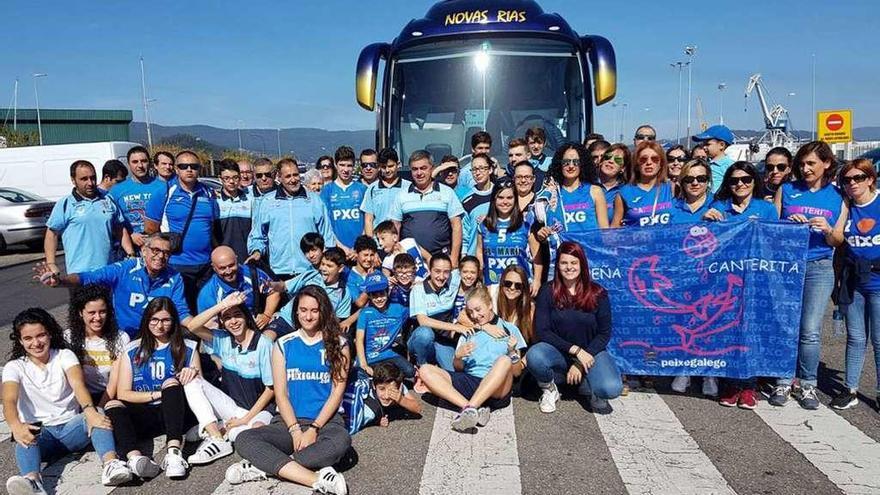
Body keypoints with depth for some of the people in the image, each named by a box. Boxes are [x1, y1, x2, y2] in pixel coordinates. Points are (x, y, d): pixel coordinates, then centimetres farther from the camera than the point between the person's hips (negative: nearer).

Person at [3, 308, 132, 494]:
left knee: (98, 414, -31)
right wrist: (15, 426, -41)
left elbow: (78, 384, -16)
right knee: (25, 439, -35)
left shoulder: (64, 355, 4)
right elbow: (9, 400, -17)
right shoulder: (14, 367, 3)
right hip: (39, 432, 0)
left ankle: (110, 464, -54)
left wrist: (90, 411, -39)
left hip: (71, 427, 0)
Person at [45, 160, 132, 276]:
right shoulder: (65, 204, 0)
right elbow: (52, 235, -1)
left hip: (109, 270, 4)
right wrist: (51, 264, -9)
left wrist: (131, 254, 6)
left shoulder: (107, 200, 11)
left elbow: (120, 230, 15)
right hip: (80, 272, -4)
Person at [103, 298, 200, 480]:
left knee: (171, 382, -29)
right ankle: (135, 457, -53)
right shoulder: (132, 350, 11)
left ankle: (173, 452, -47)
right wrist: (159, 394, -9)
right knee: (113, 405, -26)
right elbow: (123, 394, 5)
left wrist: (195, 371, -11)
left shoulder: (187, 348, 12)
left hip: (176, 412, -1)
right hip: (144, 415, 1)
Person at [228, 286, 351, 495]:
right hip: (289, 421, 2)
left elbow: (337, 392, -1)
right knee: (244, 439, -26)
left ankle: (264, 467, -29)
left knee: (341, 441, -37)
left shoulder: (338, 344, 4)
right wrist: (296, 430, -12)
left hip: (326, 420, -2)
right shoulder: (283, 345, 8)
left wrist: (314, 429, -12)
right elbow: (281, 394, 2)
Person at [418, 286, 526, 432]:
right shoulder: (468, 332, 25)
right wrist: (458, 357, -3)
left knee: (504, 360, -35)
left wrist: (513, 353, -9)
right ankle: (474, 410, -32)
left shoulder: (509, 329, 17)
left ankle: (469, 409, -42)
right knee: (425, 370, -19)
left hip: (496, 390, -3)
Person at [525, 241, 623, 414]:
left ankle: (587, 384, 9)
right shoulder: (547, 292, -3)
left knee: (612, 389, -28)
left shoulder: (598, 294, -2)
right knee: (534, 356, -34)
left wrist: (580, 364, -12)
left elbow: (604, 334, -2)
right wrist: (575, 350, -18)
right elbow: (541, 331, -8)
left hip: (590, 352, 0)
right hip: (558, 353, 0)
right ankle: (549, 389, 0)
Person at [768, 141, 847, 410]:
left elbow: (837, 241, 9)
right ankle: (783, 382, 14)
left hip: (819, 268, 0)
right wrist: (789, 222, -12)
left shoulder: (838, 198, 8)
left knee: (810, 331, -4)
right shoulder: (786, 190, 7)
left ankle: (807, 384, 12)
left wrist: (828, 229, -12)